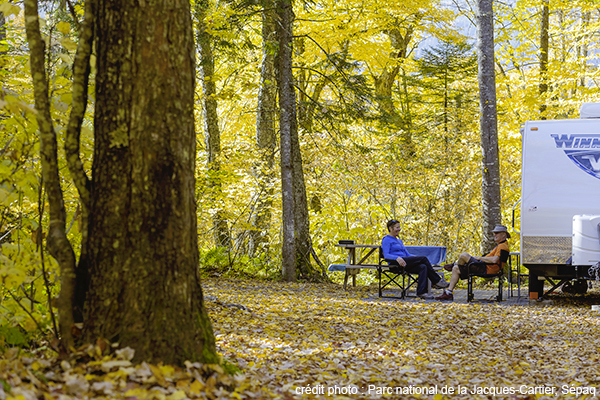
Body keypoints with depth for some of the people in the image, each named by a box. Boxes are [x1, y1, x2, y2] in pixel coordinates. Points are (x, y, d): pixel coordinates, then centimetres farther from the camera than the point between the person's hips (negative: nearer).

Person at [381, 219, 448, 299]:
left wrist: (418, 257, 7)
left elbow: (407, 254, 25)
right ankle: (437, 281, -10)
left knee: (423, 267, -22)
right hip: (396, 264, -8)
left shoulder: (399, 241, 28)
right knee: (423, 258, -18)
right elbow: (386, 255, -13)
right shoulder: (386, 240, 1)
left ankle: (421, 292, -32)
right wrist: (397, 258, -31)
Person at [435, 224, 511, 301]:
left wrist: (480, 258, -14)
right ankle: (448, 293, 7)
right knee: (456, 269, 7)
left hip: (485, 269, -11)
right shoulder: (499, 246, 22)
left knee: (464, 255, -15)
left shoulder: (503, 246, -12)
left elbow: (494, 260, -26)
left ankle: (453, 265, 16)